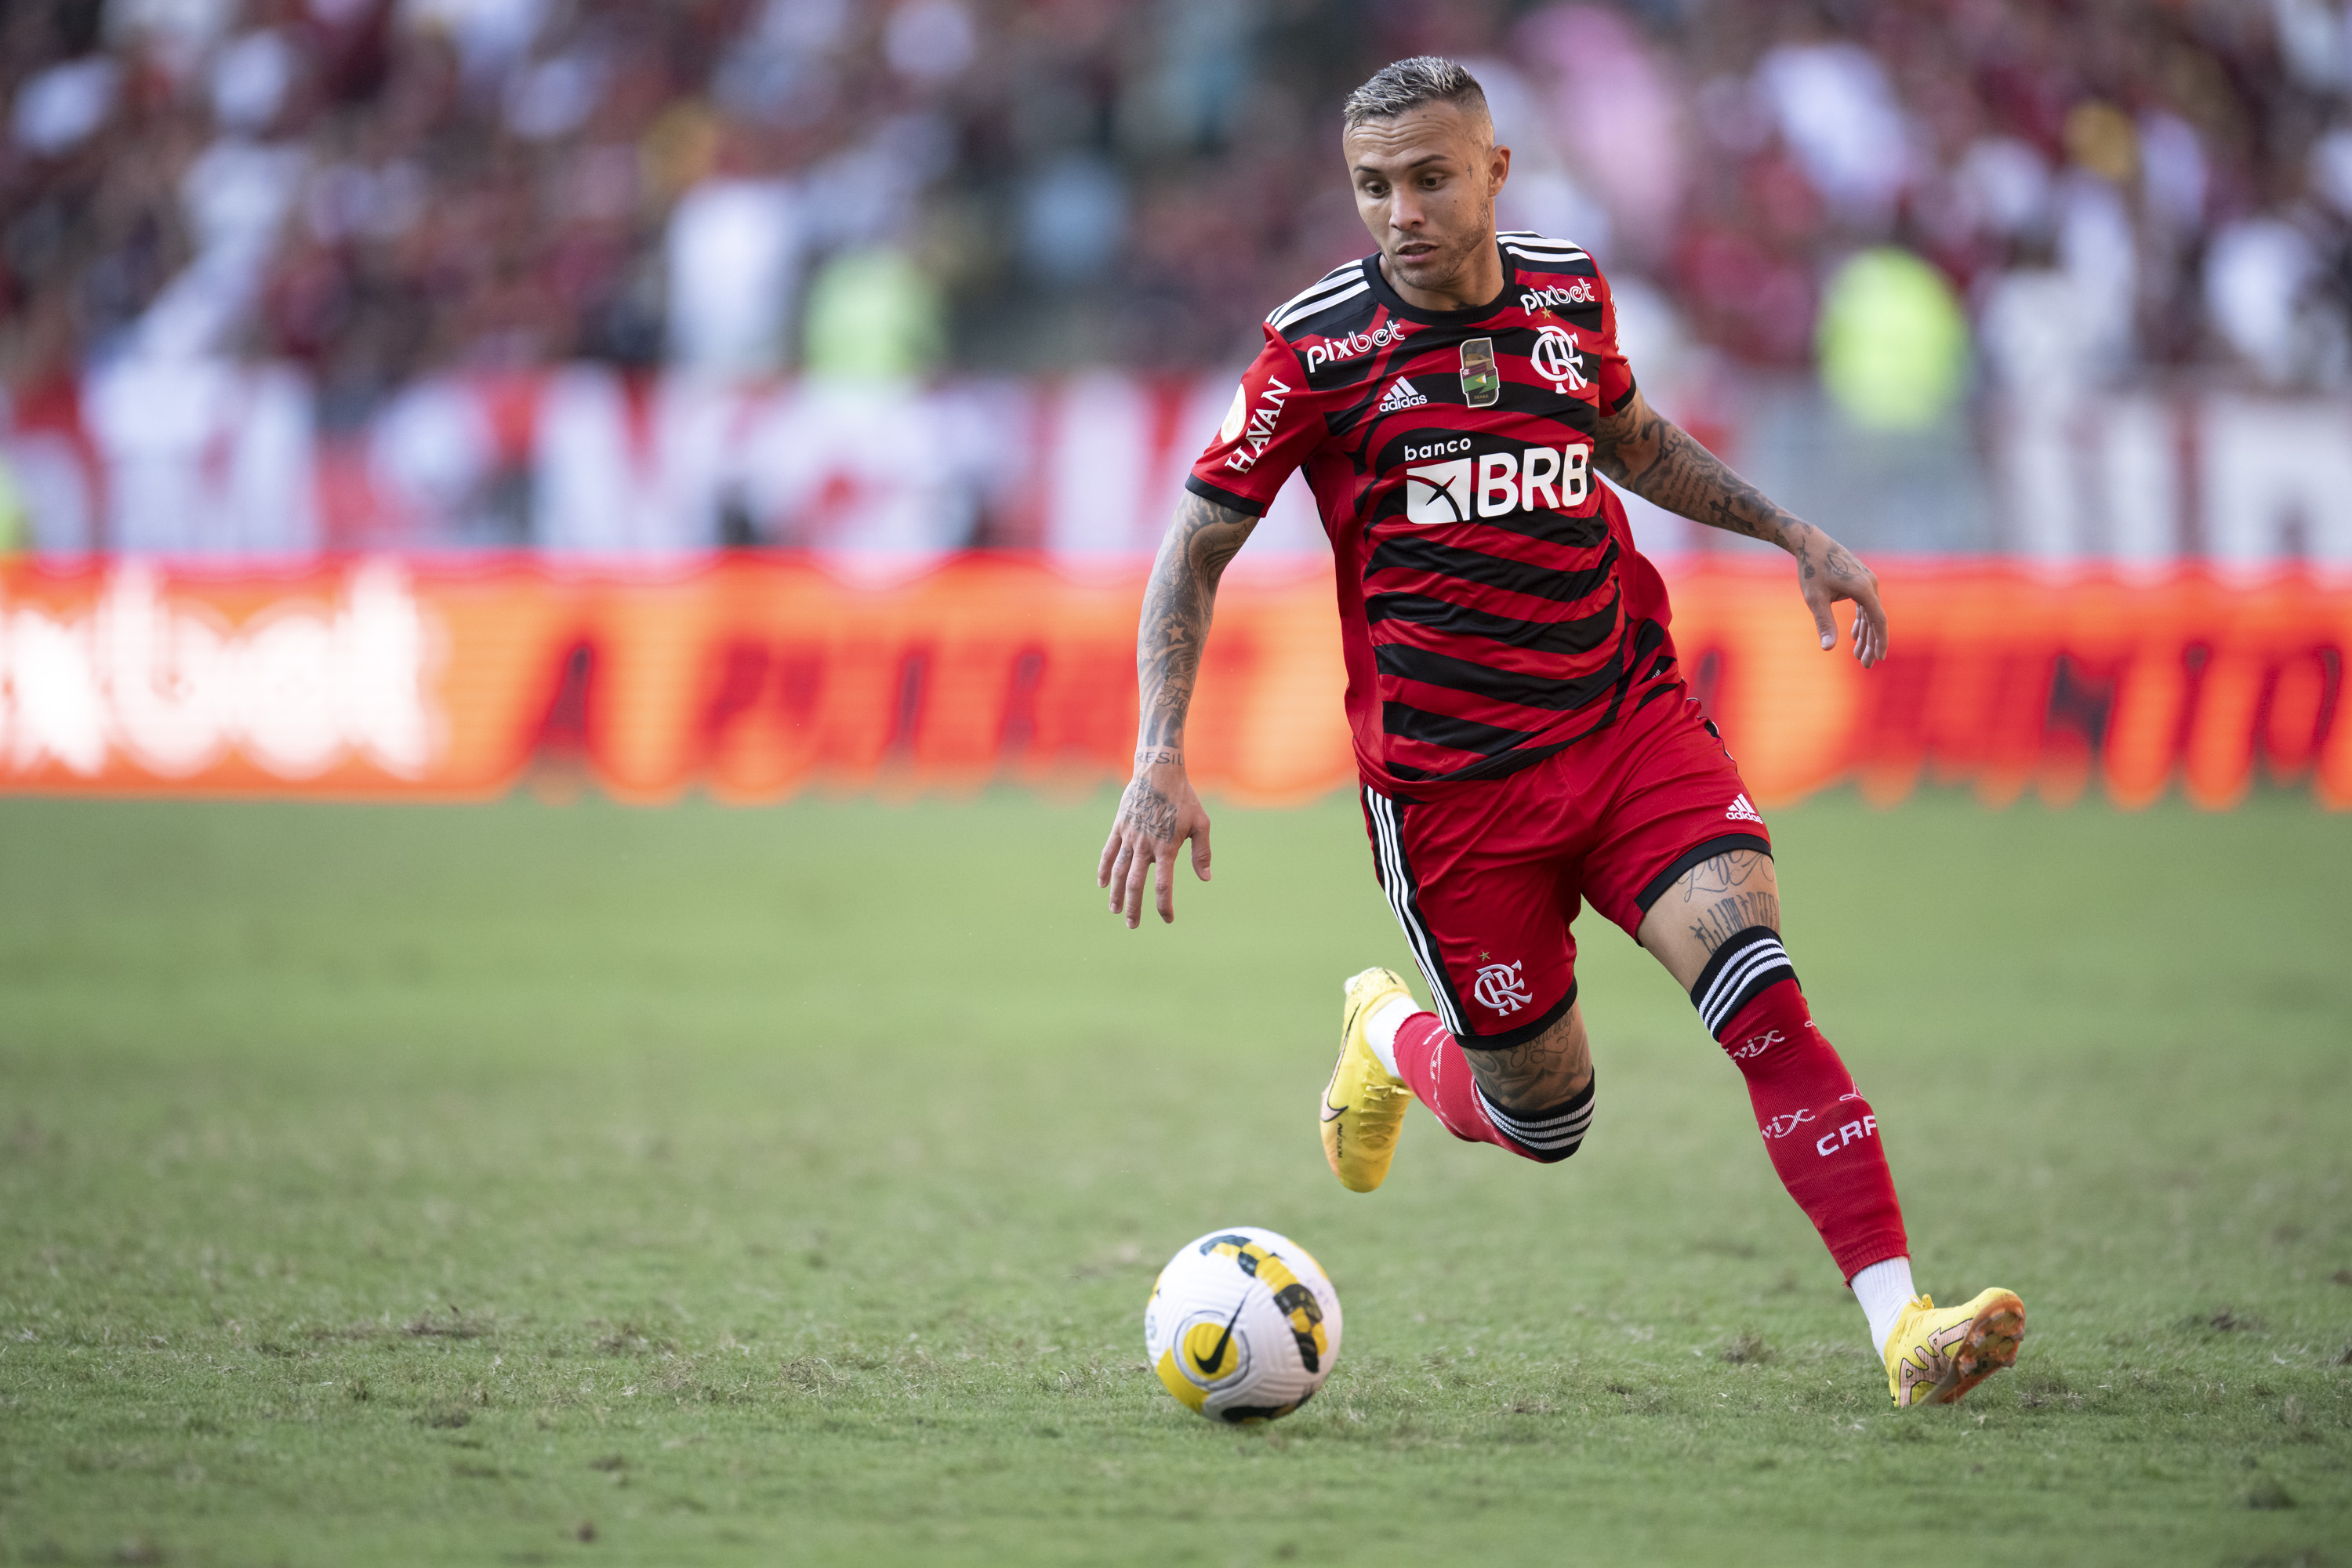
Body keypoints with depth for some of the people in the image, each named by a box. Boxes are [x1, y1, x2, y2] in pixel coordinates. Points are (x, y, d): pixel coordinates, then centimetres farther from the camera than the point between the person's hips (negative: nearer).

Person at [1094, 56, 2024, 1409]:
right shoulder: (1321, 345, -8)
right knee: (1543, 1119, 5)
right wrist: (1161, 762, -11)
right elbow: (1199, 547, -1)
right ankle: (1390, 1033, 40)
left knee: (1764, 999, -19)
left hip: (1633, 724, 2)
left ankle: (1903, 1323, -24)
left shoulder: (1569, 293, 4)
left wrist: (1794, 535, 19)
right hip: (1450, 779, -2)